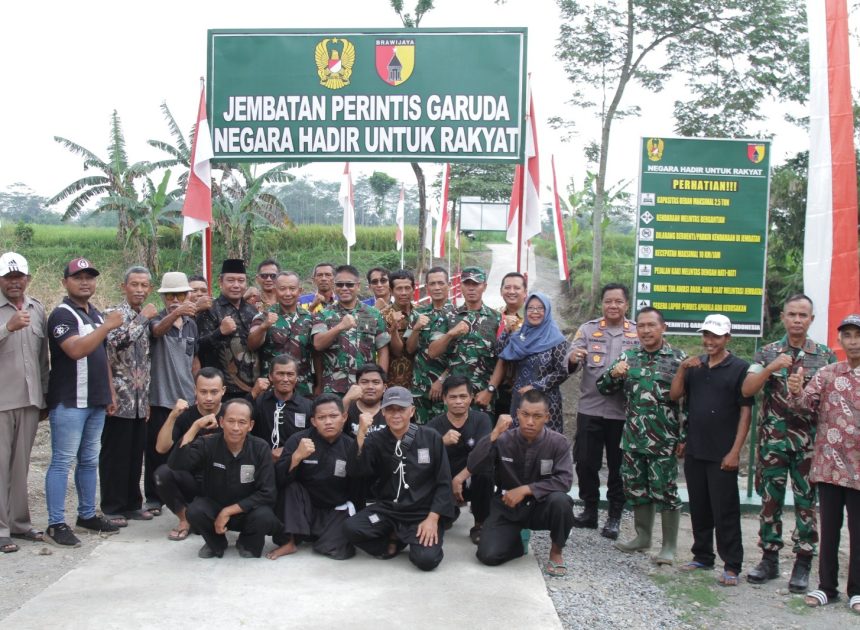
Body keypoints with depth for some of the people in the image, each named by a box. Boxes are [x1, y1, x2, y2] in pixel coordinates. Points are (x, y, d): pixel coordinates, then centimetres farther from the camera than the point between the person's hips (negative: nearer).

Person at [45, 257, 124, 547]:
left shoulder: (95, 313, 15)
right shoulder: (62, 314, -11)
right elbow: (76, 350, -27)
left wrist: (110, 391, 18)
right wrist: (108, 326, -23)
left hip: (95, 402, 8)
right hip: (69, 403, -8)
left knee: (89, 460, 14)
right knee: (62, 462, -4)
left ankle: (87, 515, 24)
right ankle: (55, 524, 1)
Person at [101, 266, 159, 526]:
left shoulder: (145, 317, 13)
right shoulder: (115, 314, -7)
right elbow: (116, 340, -28)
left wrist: (147, 397, 15)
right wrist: (142, 318, -17)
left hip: (140, 399, 7)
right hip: (119, 397, -6)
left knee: (136, 453, 12)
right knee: (115, 454, 2)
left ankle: (132, 503, 22)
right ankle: (112, 507, 10)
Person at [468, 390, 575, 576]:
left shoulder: (559, 443, -12)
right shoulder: (503, 440, -11)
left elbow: (564, 481, -21)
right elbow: (473, 467, -20)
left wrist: (525, 490, -25)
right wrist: (494, 434, -29)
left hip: (540, 505, 0)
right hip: (507, 507, 0)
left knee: (560, 501, -34)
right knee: (489, 555, -20)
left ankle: (556, 550, -5)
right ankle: (516, 539, 15)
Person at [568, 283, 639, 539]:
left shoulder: (638, 333, 3)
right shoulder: (588, 329, 4)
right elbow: (570, 366, -4)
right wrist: (572, 359, -28)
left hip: (622, 411, -1)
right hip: (590, 409, 1)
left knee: (618, 467, 7)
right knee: (586, 463, 8)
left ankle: (614, 516, 20)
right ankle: (590, 511, 24)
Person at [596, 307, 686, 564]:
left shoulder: (678, 359, -4)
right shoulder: (627, 357, 8)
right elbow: (603, 388, 12)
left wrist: (684, 437, -7)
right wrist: (613, 374, -10)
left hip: (664, 441, -4)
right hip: (633, 439, 5)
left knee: (666, 492, 1)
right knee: (636, 490, 14)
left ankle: (669, 547, 13)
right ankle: (643, 537, 31)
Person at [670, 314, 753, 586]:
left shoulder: (740, 368, -5)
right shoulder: (695, 366, 10)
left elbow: (745, 411, -8)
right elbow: (675, 395, 7)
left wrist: (735, 451, -13)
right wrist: (682, 368, -8)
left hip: (722, 455, -5)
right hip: (694, 451, 5)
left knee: (725, 512, -1)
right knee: (699, 508, 14)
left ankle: (732, 566, 7)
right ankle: (702, 556, 27)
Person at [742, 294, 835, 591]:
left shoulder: (825, 355, 4)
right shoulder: (767, 353, 5)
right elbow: (747, 390, -6)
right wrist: (770, 369, -18)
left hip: (809, 442, -1)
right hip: (772, 440, 1)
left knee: (806, 503, 3)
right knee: (770, 501, 7)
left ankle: (802, 565, 12)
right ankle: (769, 560, 18)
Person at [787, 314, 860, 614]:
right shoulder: (828, 373, 2)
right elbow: (807, 402, -10)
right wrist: (796, 392, -31)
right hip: (830, 464, 0)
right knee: (829, 528, 8)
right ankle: (827, 586, 18)